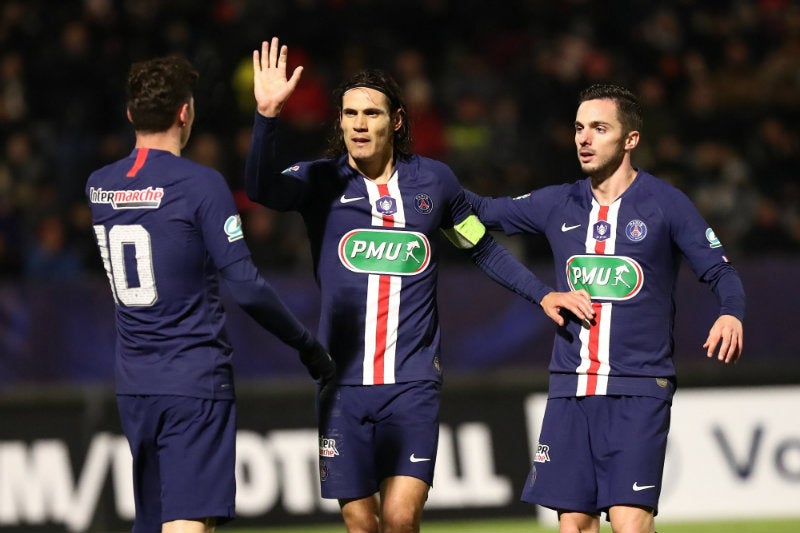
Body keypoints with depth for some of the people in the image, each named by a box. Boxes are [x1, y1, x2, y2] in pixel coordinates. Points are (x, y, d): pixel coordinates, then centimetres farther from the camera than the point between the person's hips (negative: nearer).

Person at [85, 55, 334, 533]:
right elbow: (246, 287, -14)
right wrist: (308, 345, -2)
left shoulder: (99, 186, 7)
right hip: (195, 383, -6)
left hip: (134, 384, 6)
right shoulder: (201, 184, -12)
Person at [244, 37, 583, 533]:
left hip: (414, 381, 0)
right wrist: (267, 116, -33)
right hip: (344, 382, 0)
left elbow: (484, 248, 19)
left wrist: (545, 295, 11)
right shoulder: (322, 181, 1)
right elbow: (261, 186, -19)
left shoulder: (433, 179, 6)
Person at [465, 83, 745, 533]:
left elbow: (721, 272, -1)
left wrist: (732, 315, -20)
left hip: (639, 391, -4)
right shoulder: (558, 205, 11)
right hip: (571, 390, 4)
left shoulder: (665, 204, -1)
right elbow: (485, 211, 23)